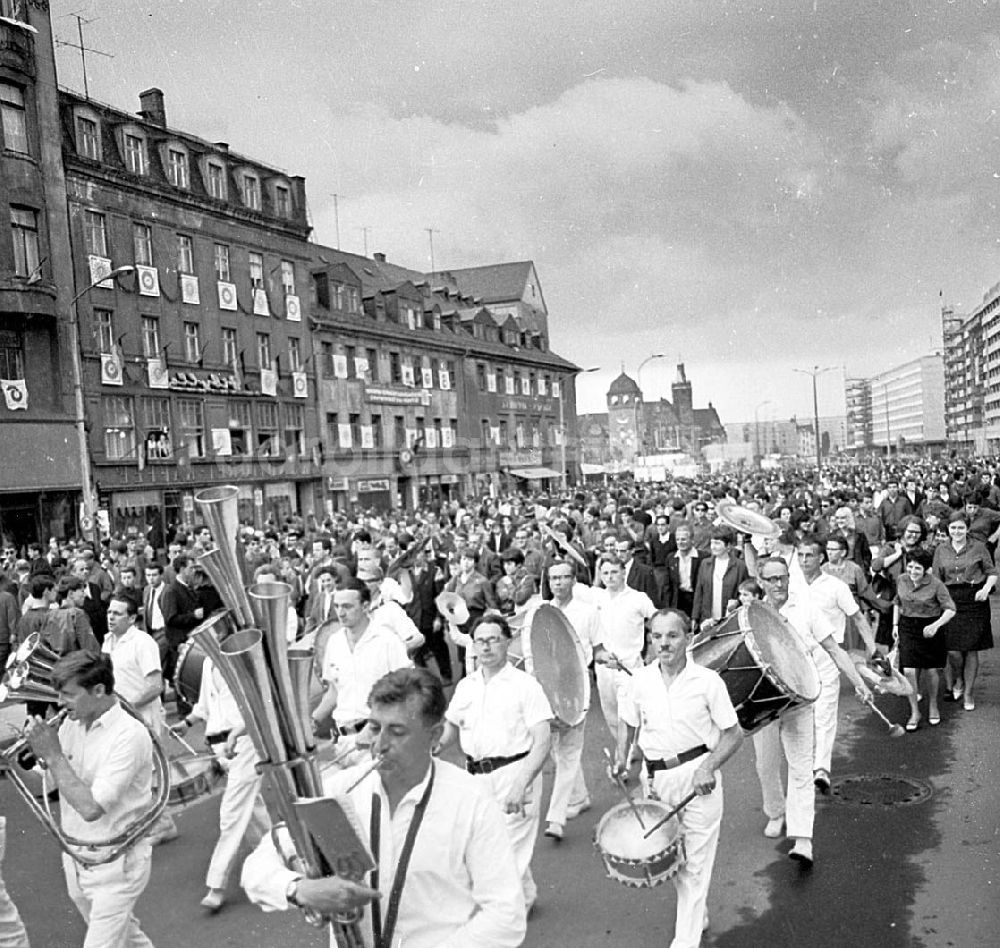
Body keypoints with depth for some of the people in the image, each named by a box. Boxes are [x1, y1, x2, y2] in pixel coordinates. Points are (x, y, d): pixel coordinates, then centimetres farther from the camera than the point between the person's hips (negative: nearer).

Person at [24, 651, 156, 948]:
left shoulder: (130, 734, -23)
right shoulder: (71, 724, -1)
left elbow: (91, 807, -27)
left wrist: (53, 755, -23)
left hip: (115, 864, -7)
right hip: (76, 860, 7)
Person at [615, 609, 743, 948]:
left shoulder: (708, 681, -10)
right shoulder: (639, 682, -1)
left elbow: (733, 733, -4)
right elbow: (628, 726, 14)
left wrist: (709, 766, -18)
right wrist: (621, 759, -3)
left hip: (699, 779, -4)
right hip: (657, 778, 4)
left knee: (694, 863, 2)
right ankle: (699, 915, 43)